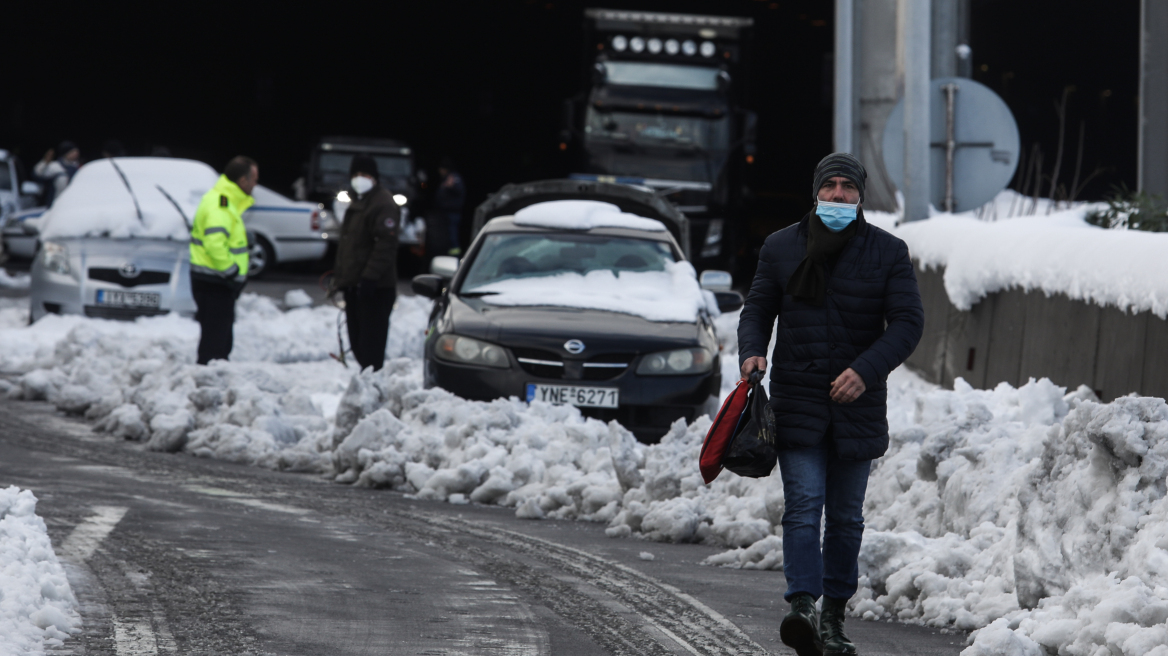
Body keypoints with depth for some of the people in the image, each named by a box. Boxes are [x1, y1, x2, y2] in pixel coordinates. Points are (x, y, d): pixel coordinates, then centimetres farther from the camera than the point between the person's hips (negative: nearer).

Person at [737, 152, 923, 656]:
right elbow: (758, 308, 13)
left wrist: (866, 370, -20)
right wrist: (752, 352, -8)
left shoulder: (888, 252, 1)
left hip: (857, 404, 1)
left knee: (846, 515, 8)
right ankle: (802, 607, -24)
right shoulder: (781, 247, 6)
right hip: (797, 400, 0)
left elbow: (907, 322, -6)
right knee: (803, 504, -14)